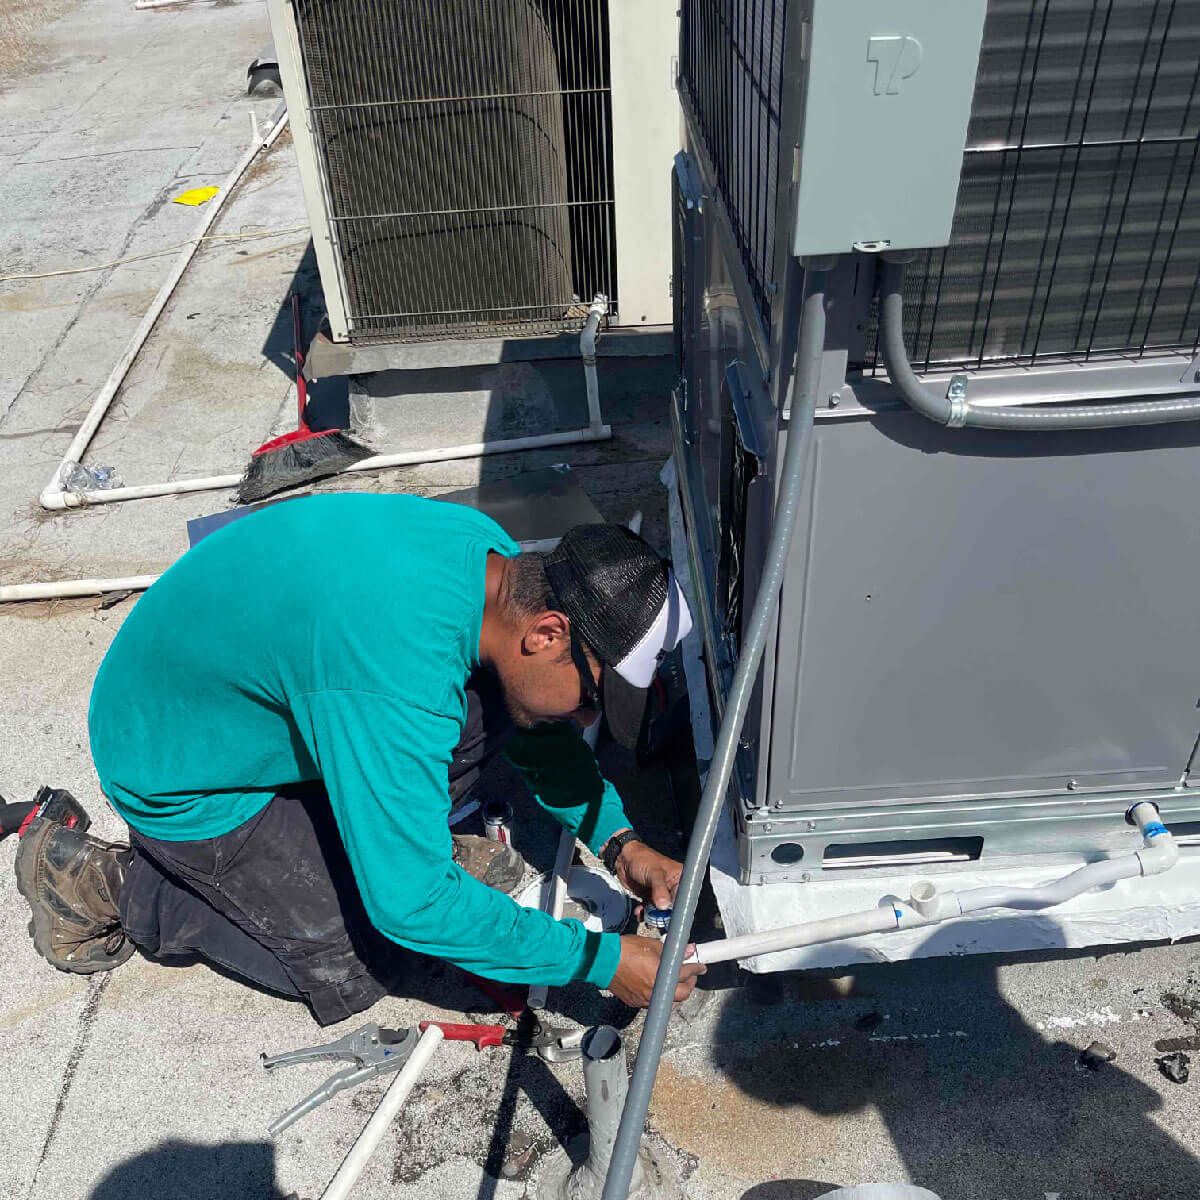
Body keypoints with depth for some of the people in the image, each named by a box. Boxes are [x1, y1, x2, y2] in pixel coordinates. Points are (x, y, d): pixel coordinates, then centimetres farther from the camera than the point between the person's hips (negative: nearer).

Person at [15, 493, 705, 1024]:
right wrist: (598, 961, -22)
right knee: (365, 967, -1)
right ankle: (102, 881, 6)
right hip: (179, 776, -7)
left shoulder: (491, 554, -13)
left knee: (492, 703, -9)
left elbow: (538, 732, 4)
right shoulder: (398, 681, -40)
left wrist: (618, 840, -4)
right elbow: (410, 905, -30)